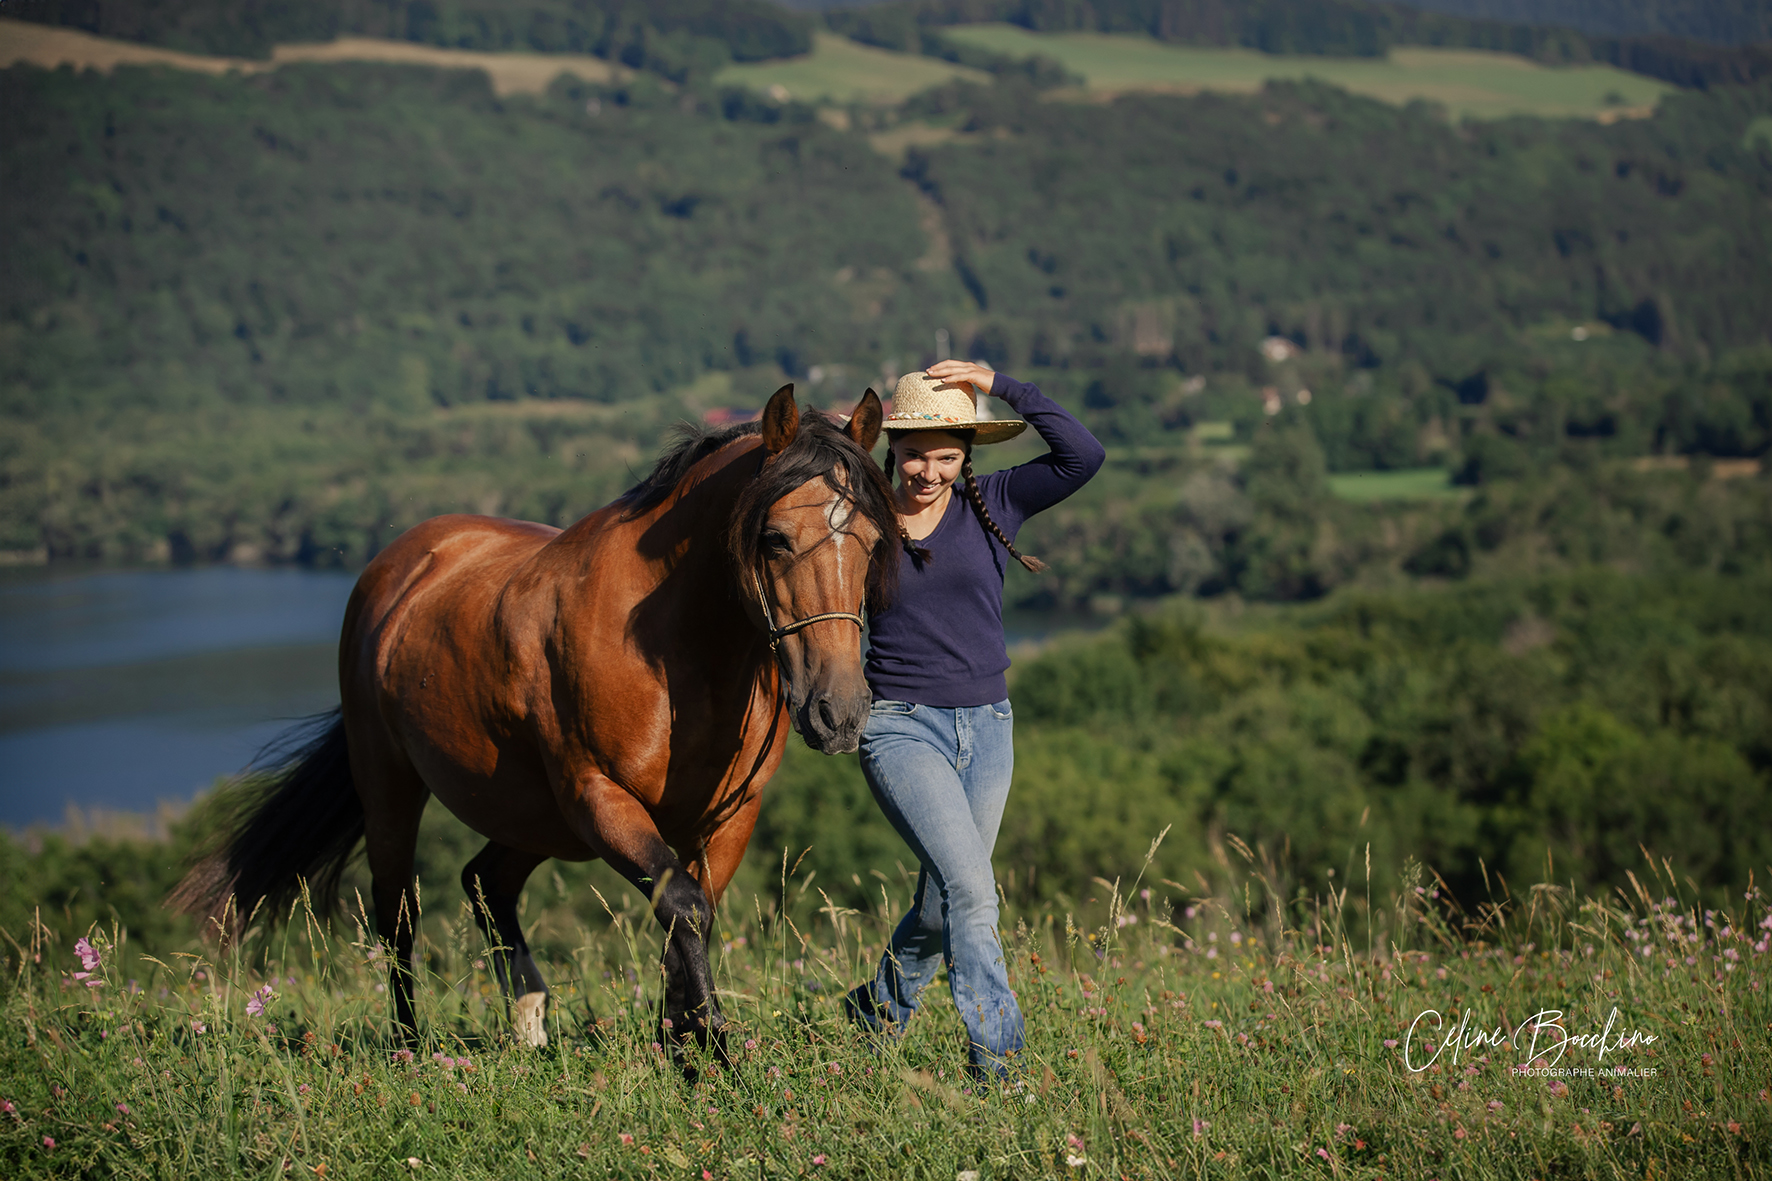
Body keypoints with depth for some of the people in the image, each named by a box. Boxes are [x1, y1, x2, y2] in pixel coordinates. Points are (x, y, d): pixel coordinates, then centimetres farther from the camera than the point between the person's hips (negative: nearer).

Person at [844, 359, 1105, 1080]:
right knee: (971, 890, -19)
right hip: (900, 726, -3)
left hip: (986, 727, 4)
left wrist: (1000, 387, -15)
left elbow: (1083, 456, -13)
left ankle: (880, 1008, 41)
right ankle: (997, 1057, -16)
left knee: (944, 903, 15)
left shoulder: (991, 506, 0)